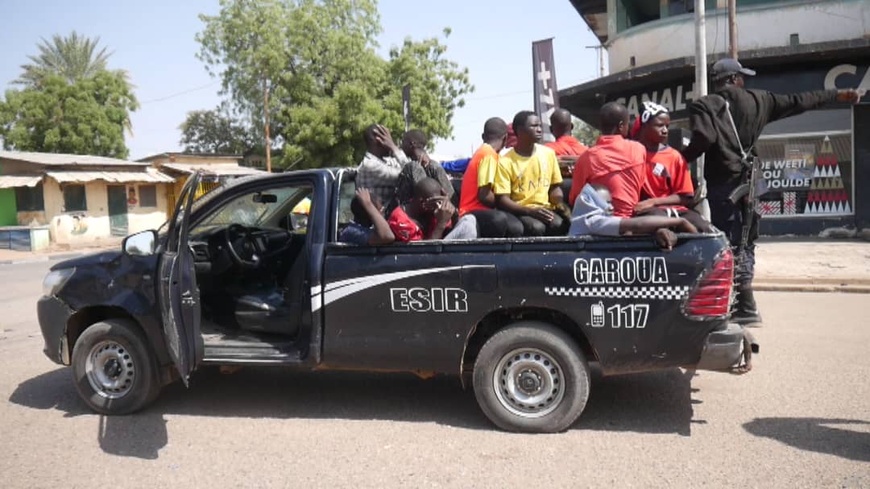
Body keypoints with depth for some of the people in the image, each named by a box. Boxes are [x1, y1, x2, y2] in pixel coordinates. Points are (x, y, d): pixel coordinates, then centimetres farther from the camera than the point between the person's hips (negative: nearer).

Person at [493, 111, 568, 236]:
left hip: (545, 209, 3)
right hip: (519, 212, -3)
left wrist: (561, 205, -6)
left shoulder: (548, 153, 8)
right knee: (537, 227, -34)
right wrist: (531, 211, -22)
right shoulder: (505, 162, -6)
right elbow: (502, 200, -9)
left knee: (559, 224, -29)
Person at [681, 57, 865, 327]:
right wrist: (837, 94, 31)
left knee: (730, 244, -5)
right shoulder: (757, 100, 11)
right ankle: (742, 304, 18)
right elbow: (798, 102, 18)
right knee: (744, 242, 14)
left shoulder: (703, 105, -2)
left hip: (722, 182, -5)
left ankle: (747, 308, -7)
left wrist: (681, 158, -3)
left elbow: (704, 138, -19)